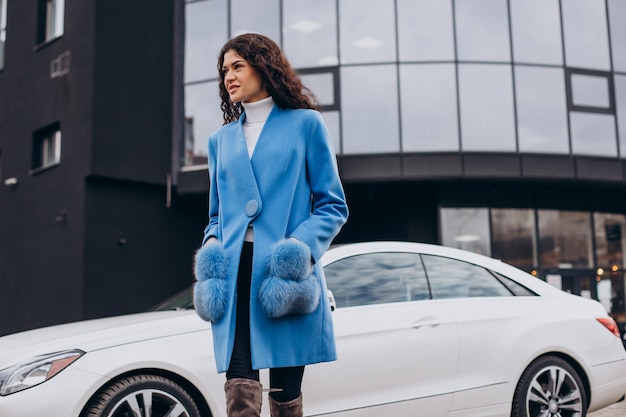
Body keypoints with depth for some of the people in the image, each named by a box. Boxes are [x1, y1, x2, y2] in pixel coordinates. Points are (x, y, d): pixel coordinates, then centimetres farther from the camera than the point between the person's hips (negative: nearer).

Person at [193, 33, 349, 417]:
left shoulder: (305, 124, 8)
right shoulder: (221, 139, 21)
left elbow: (333, 205, 4)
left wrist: (303, 247, -13)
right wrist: (212, 246, 3)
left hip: (286, 273, -3)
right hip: (233, 273, 3)